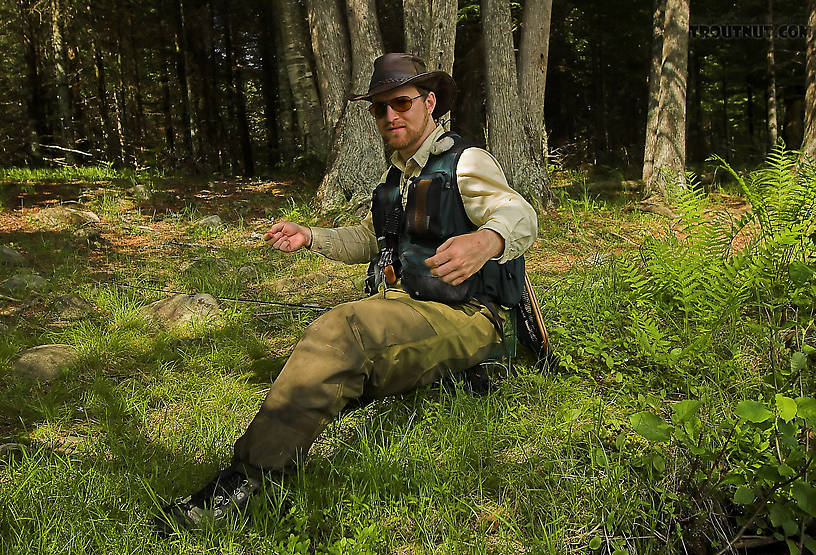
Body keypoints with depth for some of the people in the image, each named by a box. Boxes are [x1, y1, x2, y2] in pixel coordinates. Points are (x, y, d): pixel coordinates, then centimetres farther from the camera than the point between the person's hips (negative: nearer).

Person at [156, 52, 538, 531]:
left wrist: (486, 240, -49)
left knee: (342, 329, -31)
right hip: (400, 308, 11)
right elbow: (369, 239, 36)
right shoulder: (398, 176, 22)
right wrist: (310, 237, 19)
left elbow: (519, 216, -24)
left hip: (464, 319, -10)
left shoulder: (466, 163, -5)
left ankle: (246, 478, -30)